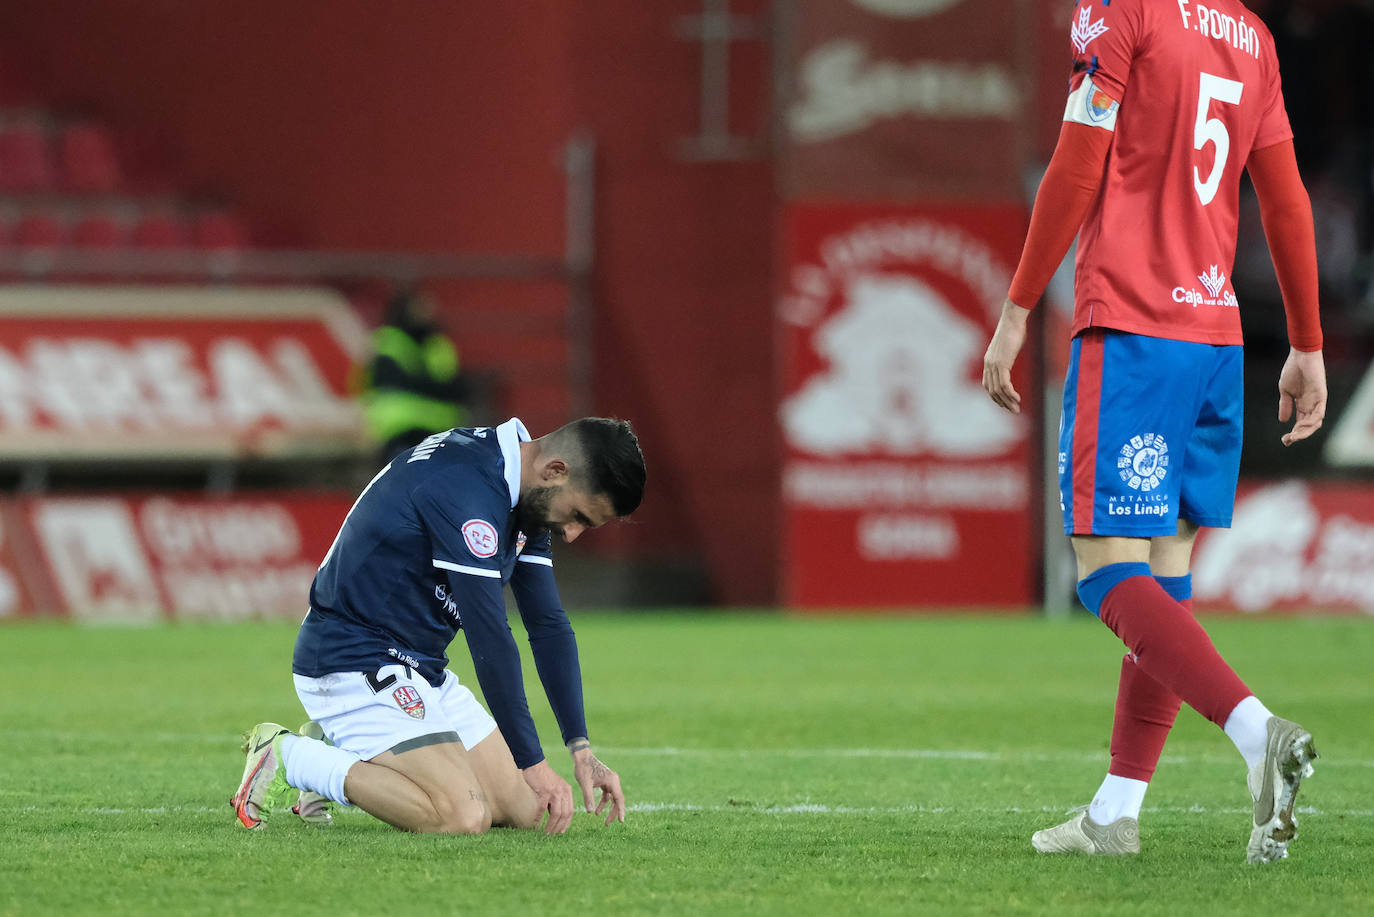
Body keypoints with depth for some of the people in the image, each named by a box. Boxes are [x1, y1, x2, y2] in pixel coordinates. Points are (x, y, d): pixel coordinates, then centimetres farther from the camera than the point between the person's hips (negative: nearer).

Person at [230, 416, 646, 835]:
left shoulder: (524, 500, 6)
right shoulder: (469, 488, -26)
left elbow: (549, 625, 9)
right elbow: (490, 641, -27)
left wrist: (581, 749, 1)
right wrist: (534, 765, -24)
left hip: (422, 670, 10)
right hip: (353, 665, -10)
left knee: (521, 809, 4)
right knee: (464, 816, -25)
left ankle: (336, 752, 16)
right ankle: (287, 756, -8)